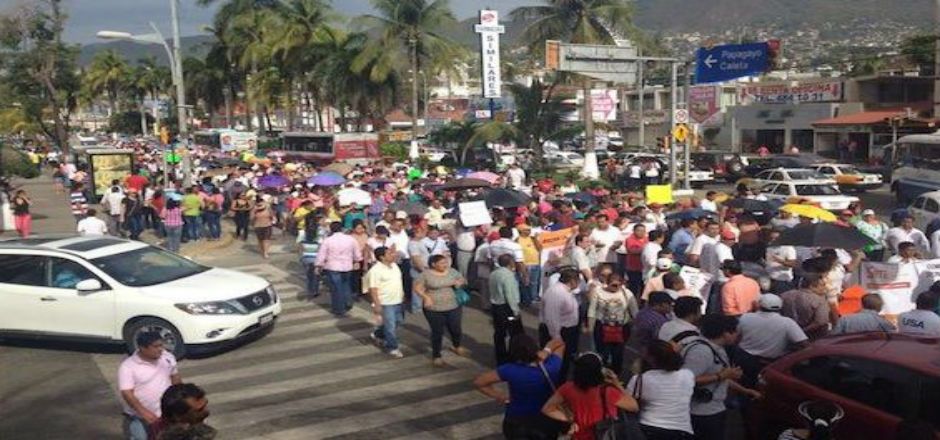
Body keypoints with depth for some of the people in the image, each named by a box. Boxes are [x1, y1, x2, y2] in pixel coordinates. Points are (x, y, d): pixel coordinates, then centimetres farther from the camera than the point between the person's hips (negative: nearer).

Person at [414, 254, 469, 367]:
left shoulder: (452, 271, 1)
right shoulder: (426, 274, -9)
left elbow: (463, 281, 12)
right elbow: (417, 288, -6)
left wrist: (460, 282, -11)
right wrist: (426, 297, -20)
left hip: (454, 307, 4)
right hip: (434, 309, -4)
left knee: (456, 329, 14)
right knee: (437, 333, 5)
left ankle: (457, 347, 44)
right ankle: (436, 356, 21)